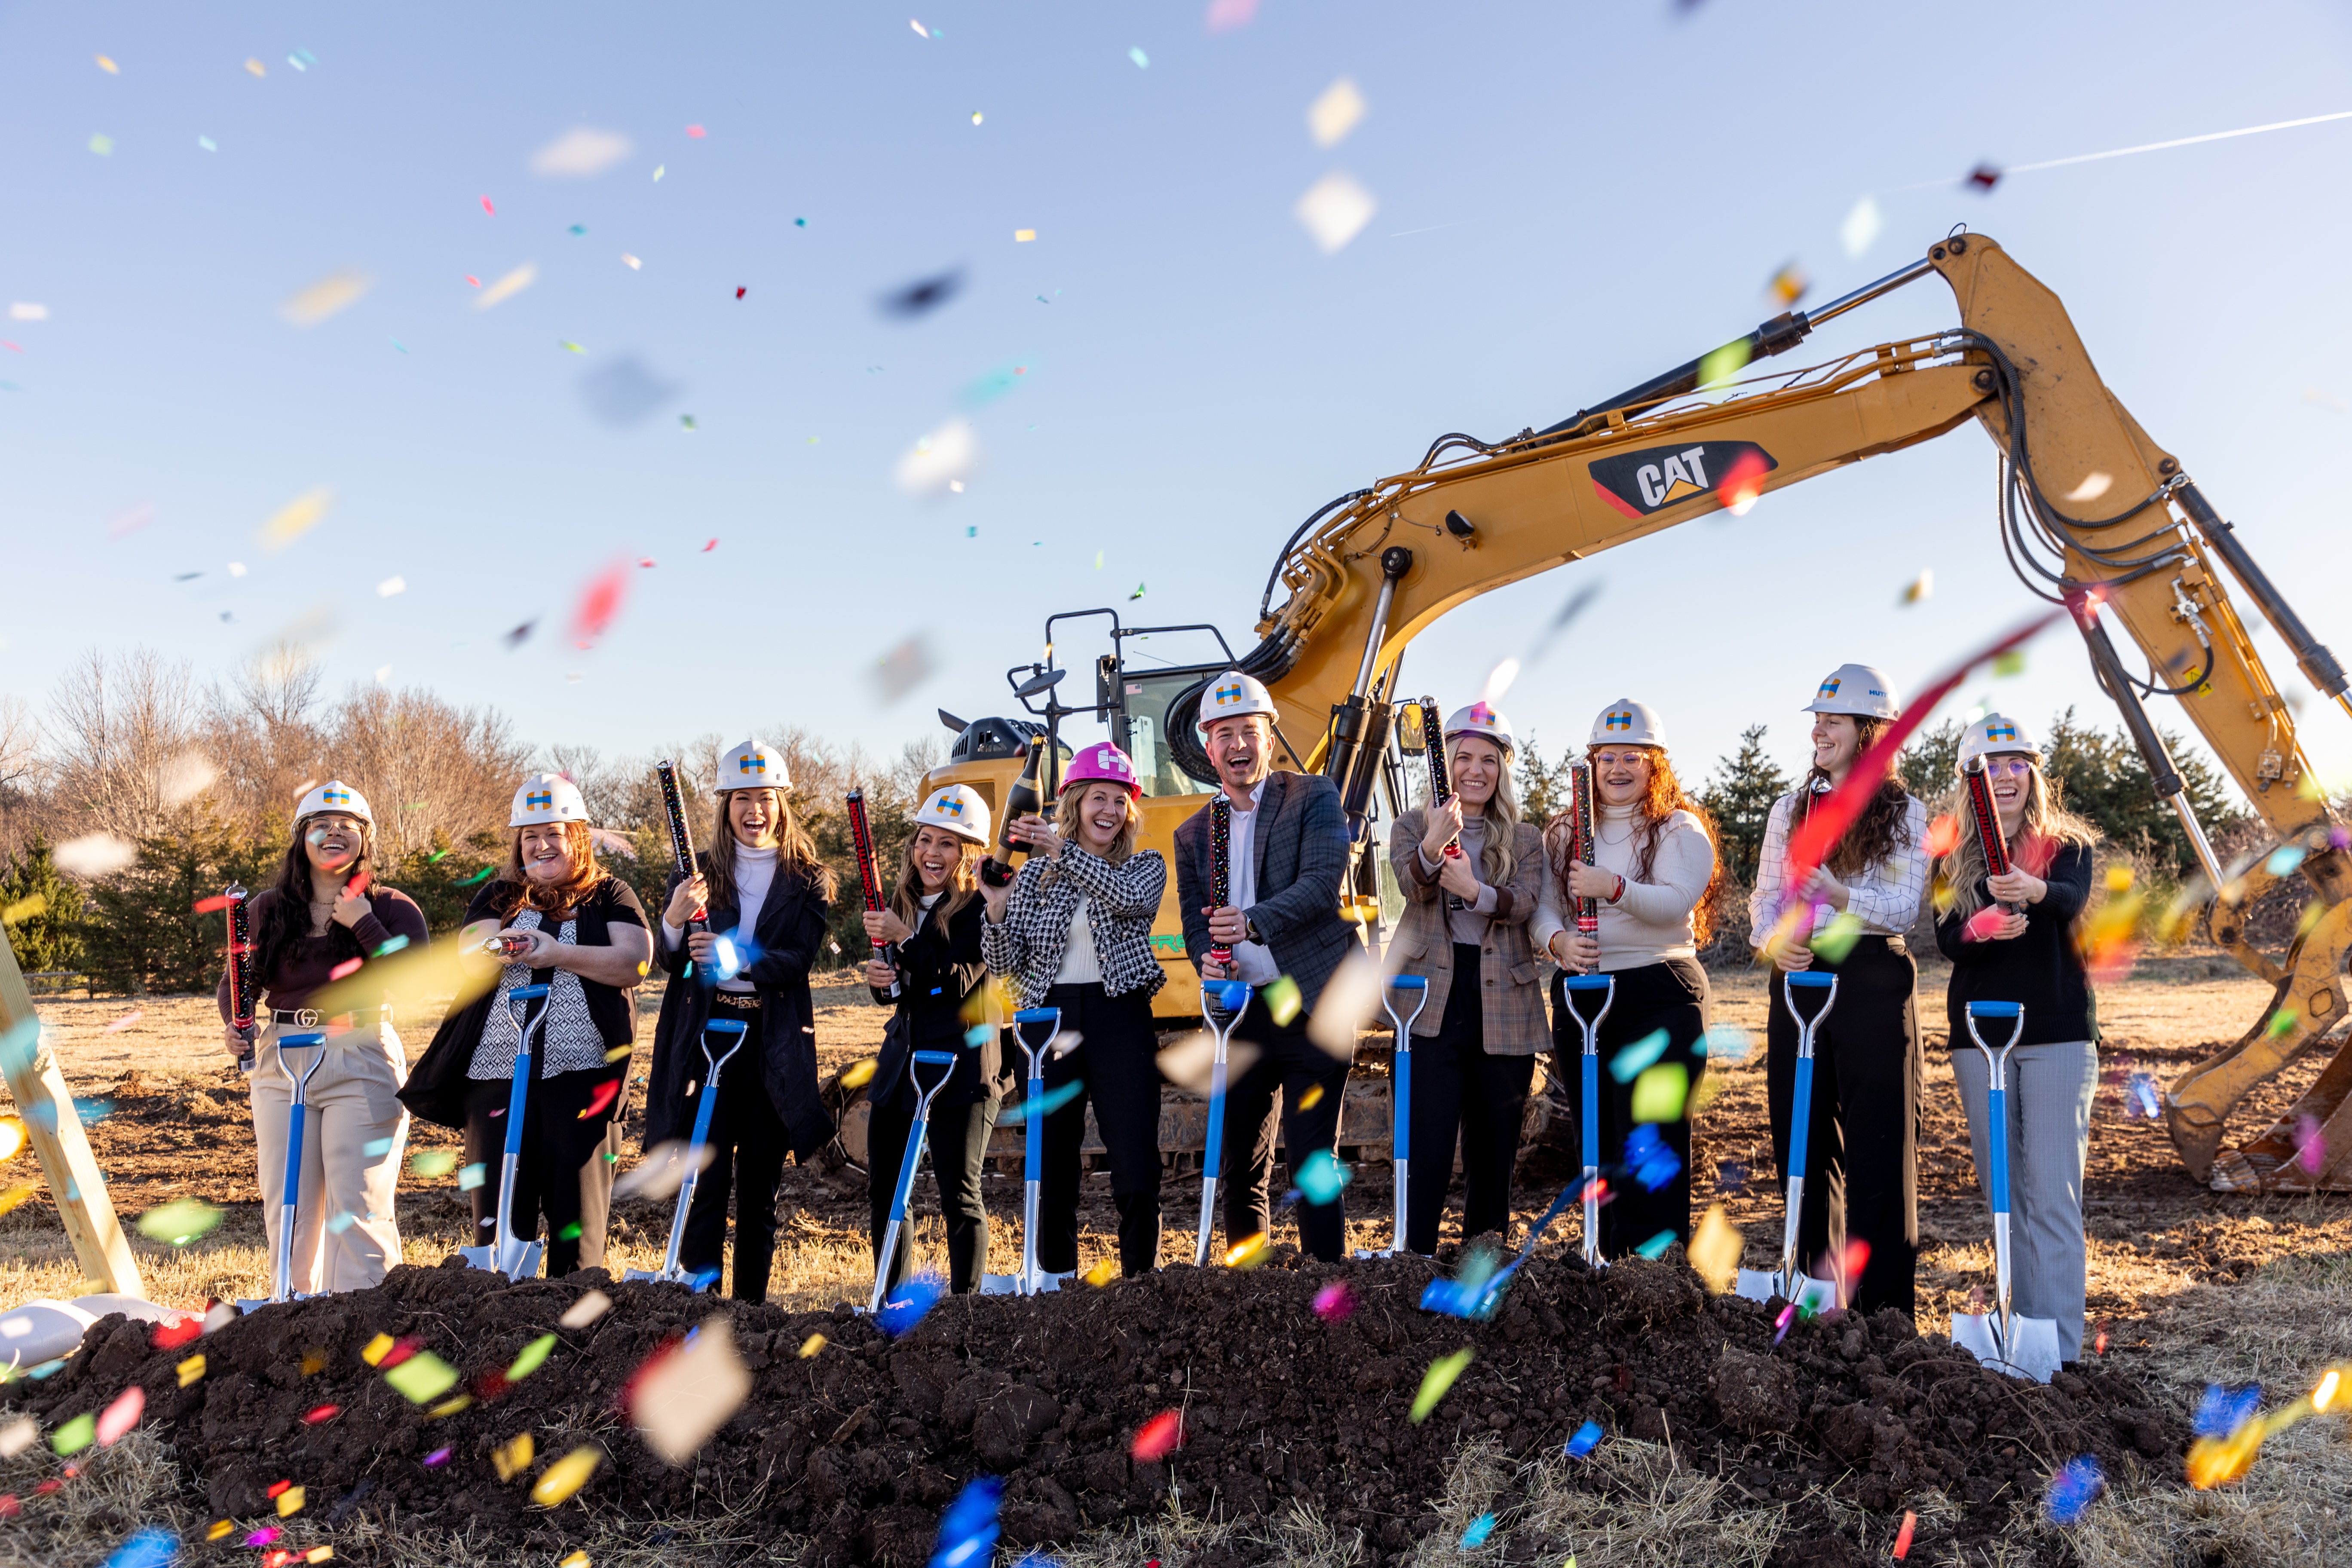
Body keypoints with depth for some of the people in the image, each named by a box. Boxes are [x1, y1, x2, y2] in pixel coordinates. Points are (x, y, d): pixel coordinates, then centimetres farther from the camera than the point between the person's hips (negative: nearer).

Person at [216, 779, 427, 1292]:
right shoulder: (269, 909, 10)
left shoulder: (392, 908, -1)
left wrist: (363, 923, -16)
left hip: (361, 1062, -4)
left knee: (358, 1208, -4)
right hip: (281, 1063, 4)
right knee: (287, 1209, 10)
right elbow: (236, 980, 22)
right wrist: (234, 1028, 2)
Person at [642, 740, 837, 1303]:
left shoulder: (807, 881, 5)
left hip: (774, 1043, 0)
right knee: (709, 1177, -3)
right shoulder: (696, 872, 8)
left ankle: (753, 1304, 18)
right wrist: (675, 919, -22)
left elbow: (799, 960, -9)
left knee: (761, 1183, 8)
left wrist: (738, 958, -26)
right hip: (706, 1035, 0)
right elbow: (672, 961, 0)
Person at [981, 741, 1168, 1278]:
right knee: (1052, 1171, 7)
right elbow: (1006, 964, 6)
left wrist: (1064, 849, -19)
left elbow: (1129, 897, -17)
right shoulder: (1035, 873, 11)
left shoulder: (1146, 866, 8)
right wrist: (997, 909, -11)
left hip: (1120, 1021, -2)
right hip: (1051, 1022, 2)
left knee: (1137, 1177, -8)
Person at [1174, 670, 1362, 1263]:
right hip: (1241, 1013, 5)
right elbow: (1195, 922, 15)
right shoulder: (1193, 834, 15)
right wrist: (1208, 961, -8)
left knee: (1312, 1164, -6)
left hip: (1313, 1007, -4)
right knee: (1239, 1168, 10)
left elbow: (1324, 881, -12)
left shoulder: (1314, 797, 2)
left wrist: (1254, 921, -27)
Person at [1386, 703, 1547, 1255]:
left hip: (1503, 1006, 2)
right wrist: (1433, 845, -36)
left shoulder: (1525, 838, 12)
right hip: (1431, 1001, -2)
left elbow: (1525, 902, -7)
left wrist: (1475, 891, -28)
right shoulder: (1413, 826, 8)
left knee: (1494, 1154, 10)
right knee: (1427, 1151, -8)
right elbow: (1410, 883, -13)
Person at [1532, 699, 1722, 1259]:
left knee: (1651, 1146, -9)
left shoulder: (1681, 829, 0)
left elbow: (1678, 902, -16)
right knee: (1598, 1146, 10)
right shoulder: (1563, 833, 15)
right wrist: (1558, 940, -14)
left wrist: (1615, 889, -31)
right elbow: (1543, 905, 7)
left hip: (1660, 998, -5)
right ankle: (1609, 1270, 20)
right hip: (1579, 997, 5)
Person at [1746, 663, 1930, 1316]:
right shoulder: (1790, 808, 13)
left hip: (1874, 978, -4)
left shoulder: (1904, 814, 2)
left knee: (1877, 1141, -2)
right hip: (1799, 975, 4)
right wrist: (1772, 939, -10)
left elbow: (1905, 908, -7)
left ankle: (1882, 1305, 6)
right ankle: (1815, 1290, 19)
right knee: (1802, 1139, 7)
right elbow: (1765, 896, 11)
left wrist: (1843, 896, -25)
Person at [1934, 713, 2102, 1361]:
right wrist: (1981, 928, -28)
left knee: (2053, 1192, -8)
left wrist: (2036, 891, -45)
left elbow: (2073, 900, -21)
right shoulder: (1954, 859, 7)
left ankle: (2061, 1347, -6)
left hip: (2058, 1035, -3)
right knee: (2004, 1192, 9)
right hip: (1979, 1037, 3)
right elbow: (1947, 940, -5)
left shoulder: (2068, 845, 1)